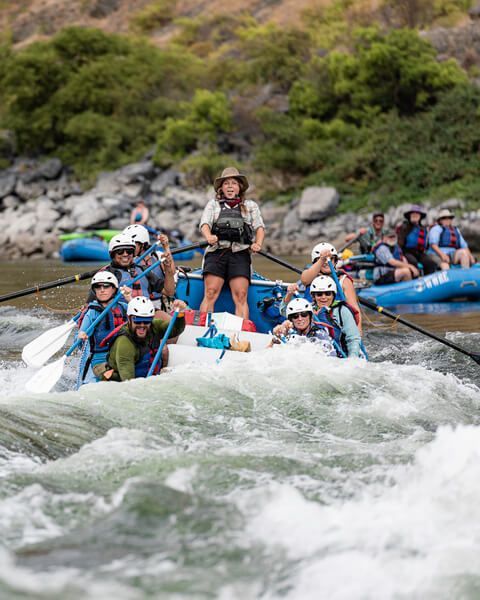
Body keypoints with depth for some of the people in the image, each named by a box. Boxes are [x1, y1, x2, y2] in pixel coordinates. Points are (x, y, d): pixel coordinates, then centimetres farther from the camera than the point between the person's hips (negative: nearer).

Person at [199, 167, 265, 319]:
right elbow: (205, 224, 5)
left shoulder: (250, 205, 22)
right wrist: (209, 236, -18)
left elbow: (259, 227, 12)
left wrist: (258, 244, -9)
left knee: (241, 295, -14)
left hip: (240, 253, 0)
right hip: (217, 251, 0)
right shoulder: (213, 204, 20)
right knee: (210, 293, -16)